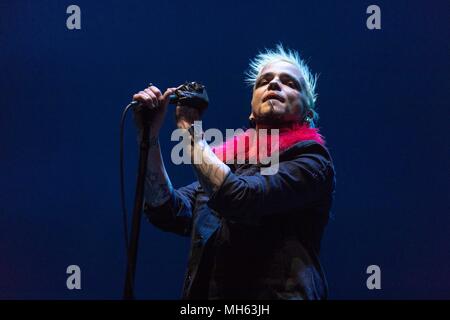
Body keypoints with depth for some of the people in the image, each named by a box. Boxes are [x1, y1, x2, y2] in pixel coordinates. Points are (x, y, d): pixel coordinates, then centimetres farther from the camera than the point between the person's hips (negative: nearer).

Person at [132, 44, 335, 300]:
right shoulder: (226, 159, 13)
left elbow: (239, 200, -16)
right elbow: (169, 213, 3)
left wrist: (191, 131, -6)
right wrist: (149, 137, -3)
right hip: (207, 292, 5)